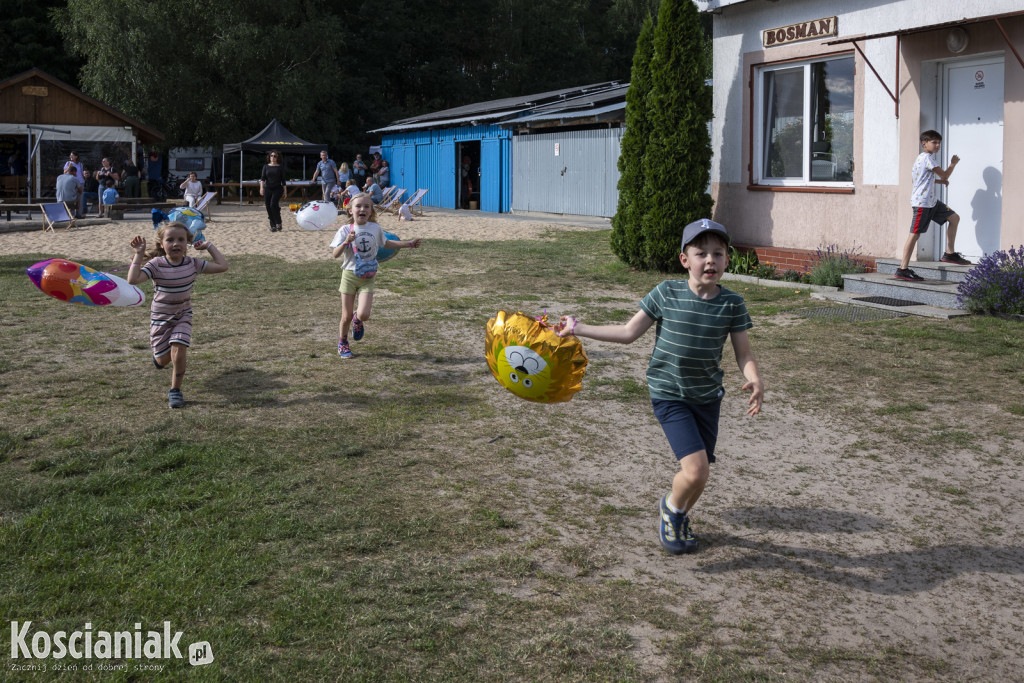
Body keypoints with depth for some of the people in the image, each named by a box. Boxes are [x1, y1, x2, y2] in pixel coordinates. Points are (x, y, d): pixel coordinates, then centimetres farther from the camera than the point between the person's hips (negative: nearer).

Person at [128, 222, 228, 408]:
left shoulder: (192, 264, -10)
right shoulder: (156, 265, -19)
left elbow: (222, 266, -10)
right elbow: (133, 279, -34)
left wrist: (209, 246, -8)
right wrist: (139, 254, -32)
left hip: (183, 317, 1)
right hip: (160, 318, -1)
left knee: (179, 353, -19)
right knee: (163, 360, 8)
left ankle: (175, 390, 2)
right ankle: (159, 355, 48)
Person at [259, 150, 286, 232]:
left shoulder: (280, 167, 3)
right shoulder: (266, 166, 8)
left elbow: (283, 179, 6)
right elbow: (262, 177, 0)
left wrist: (285, 191, 4)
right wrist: (261, 187, -14)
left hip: (277, 189, -3)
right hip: (267, 189, 3)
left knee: (273, 204, -22)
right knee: (268, 208, 1)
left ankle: (278, 223, -9)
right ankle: (273, 226, 9)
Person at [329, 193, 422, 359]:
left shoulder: (375, 228, 3)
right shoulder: (345, 230, -6)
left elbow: (386, 243, 23)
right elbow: (335, 254, -11)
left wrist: (409, 244, 25)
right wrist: (346, 242, -27)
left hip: (367, 278, 1)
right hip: (349, 275, -1)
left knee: (363, 314, -16)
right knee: (346, 316, 3)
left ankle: (358, 320, 24)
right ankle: (342, 344, 29)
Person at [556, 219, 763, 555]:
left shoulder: (732, 304, -6)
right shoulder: (666, 293, -10)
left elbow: (744, 352, -4)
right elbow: (628, 332, -2)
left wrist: (755, 380, -25)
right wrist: (577, 328, -1)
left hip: (708, 397, 3)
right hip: (669, 396, -3)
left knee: (698, 471, 10)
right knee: (696, 469, -16)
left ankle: (680, 518, 43)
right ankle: (671, 508, 18)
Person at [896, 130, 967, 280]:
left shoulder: (920, 158, 17)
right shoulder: (927, 158, -13)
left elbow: (914, 178, 27)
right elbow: (944, 174, -14)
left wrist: (939, 181, 22)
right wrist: (953, 163, 6)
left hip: (931, 201, 10)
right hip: (922, 202, -10)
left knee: (954, 218, 11)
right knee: (915, 233, -9)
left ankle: (949, 254, 17)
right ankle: (903, 269, -8)